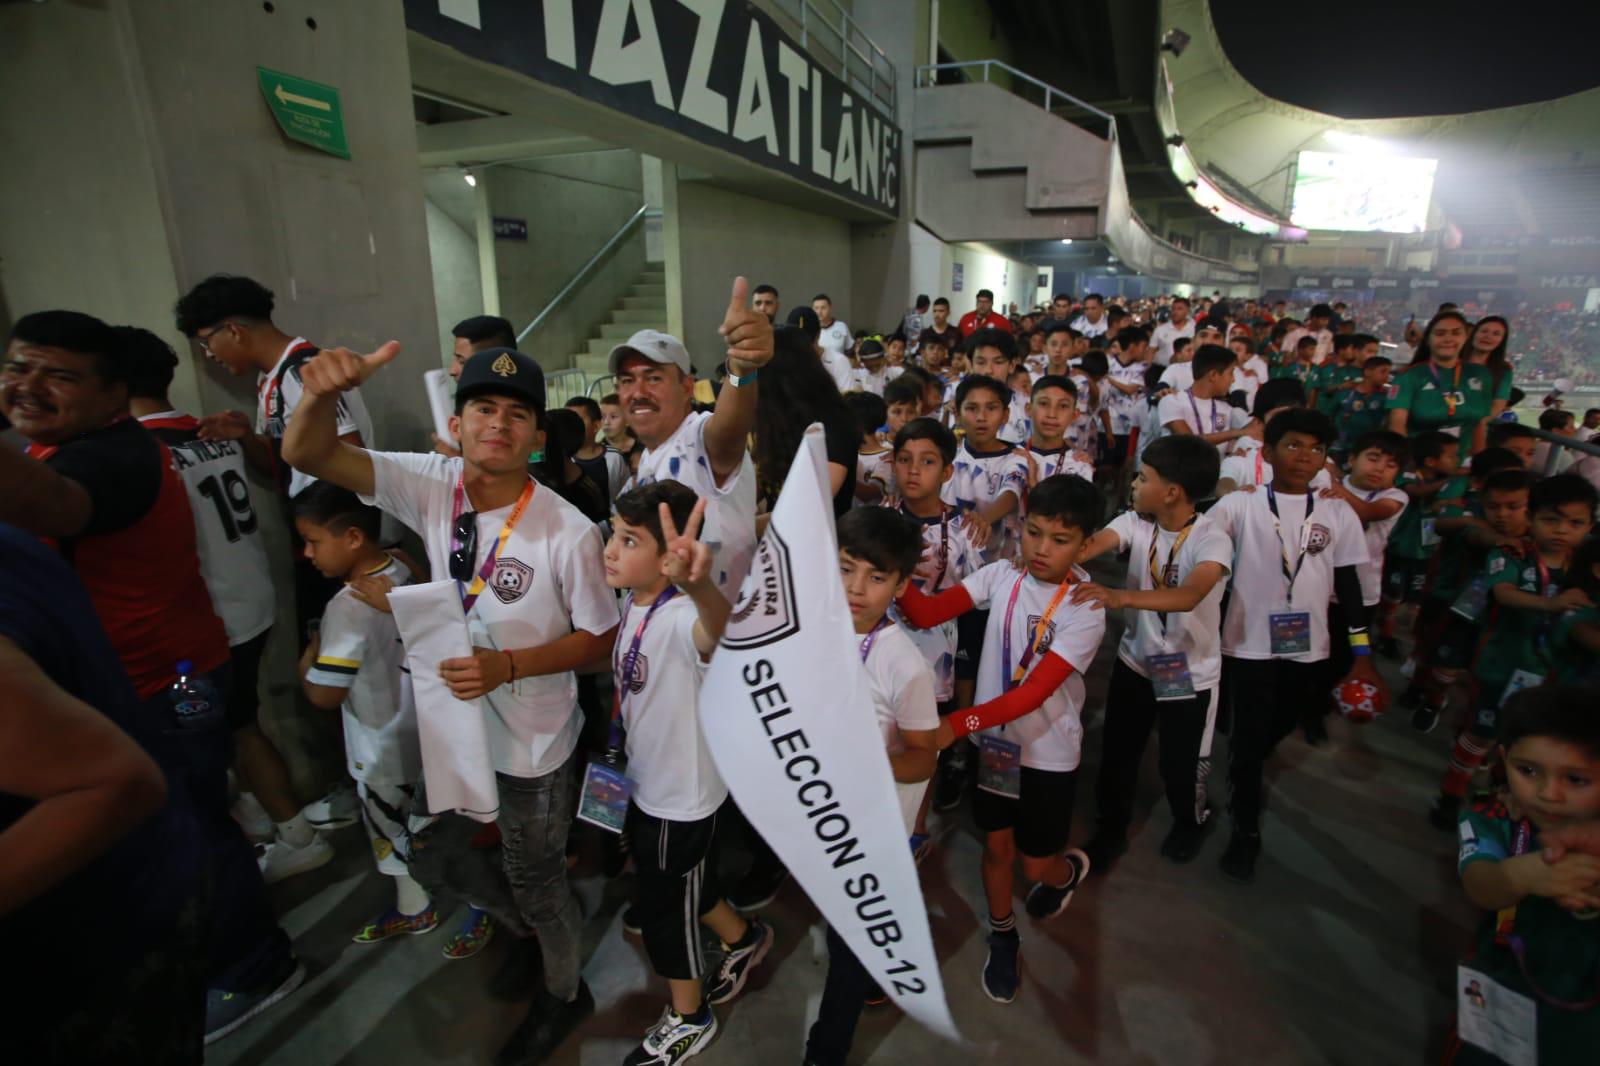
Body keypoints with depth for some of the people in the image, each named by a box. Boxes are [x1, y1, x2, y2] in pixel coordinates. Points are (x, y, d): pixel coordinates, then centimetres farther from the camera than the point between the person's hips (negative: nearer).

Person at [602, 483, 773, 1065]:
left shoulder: (680, 617, -34)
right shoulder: (633, 603, -6)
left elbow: (721, 630, -60)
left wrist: (698, 582, -80)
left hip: (681, 796, -8)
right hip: (646, 782, 8)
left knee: (662, 907, 14)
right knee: (685, 885, 28)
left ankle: (688, 1018, 42)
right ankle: (744, 938, 55)